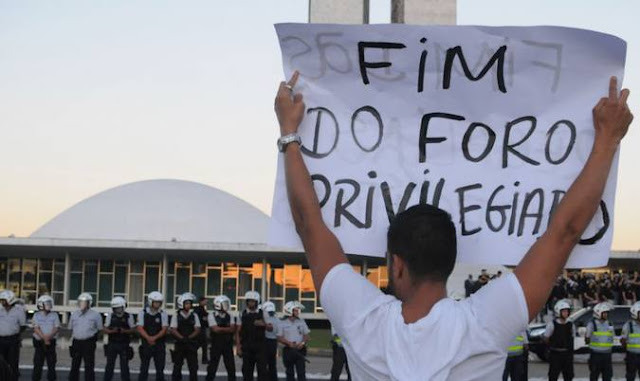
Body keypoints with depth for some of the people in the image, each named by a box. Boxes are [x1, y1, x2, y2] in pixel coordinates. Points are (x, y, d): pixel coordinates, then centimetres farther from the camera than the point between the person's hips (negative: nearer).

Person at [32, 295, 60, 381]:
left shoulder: (54, 315, 4)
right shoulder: (36, 315, 2)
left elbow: (56, 328, -3)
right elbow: (36, 328, -7)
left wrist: (49, 337, -19)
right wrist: (44, 338, -17)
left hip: (51, 343, 1)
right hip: (39, 342, -1)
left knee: (51, 363, 4)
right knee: (38, 364, 1)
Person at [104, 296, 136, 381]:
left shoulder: (129, 316, -1)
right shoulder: (110, 316, 4)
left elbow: (133, 329, 1)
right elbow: (105, 329, 5)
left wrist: (125, 331, -18)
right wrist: (112, 331, -15)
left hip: (124, 345, -2)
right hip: (112, 344, 2)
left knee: (124, 366, 2)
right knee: (109, 365, 5)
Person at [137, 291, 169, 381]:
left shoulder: (163, 314, 2)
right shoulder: (143, 313, 1)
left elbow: (164, 329, -5)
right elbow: (140, 328, -6)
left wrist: (154, 338, -21)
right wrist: (148, 338, -21)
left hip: (159, 345, 1)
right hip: (146, 344, -1)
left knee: (160, 369, 4)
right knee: (144, 369, 1)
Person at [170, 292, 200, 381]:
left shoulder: (194, 316, 6)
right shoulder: (176, 316, 1)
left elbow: (197, 330, 0)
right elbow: (173, 330, -7)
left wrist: (189, 338, -15)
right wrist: (182, 338, -19)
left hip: (191, 345, 1)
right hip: (179, 344, -1)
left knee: (193, 367, -1)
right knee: (177, 367, 3)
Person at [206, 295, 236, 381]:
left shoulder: (230, 316, 6)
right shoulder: (212, 316, -5)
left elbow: (233, 329, -5)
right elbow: (216, 329, -16)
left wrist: (221, 329, -15)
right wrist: (227, 329, -7)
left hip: (228, 344, 3)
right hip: (216, 344, -3)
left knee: (231, 367, 7)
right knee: (213, 366, 2)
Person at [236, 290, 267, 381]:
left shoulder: (262, 314, 3)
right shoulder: (243, 314, 5)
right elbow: (238, 332, 5)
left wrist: (263, 324, -16)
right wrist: (238, 347, -3)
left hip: (260, 346, -1)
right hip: (246, 347, 1)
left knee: (262, 369, -6)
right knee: (247, 370, 5)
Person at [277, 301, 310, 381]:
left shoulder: (301, 322, 7)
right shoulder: (282, 323, 1)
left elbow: (306, 335, 9)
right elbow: (279, 338, -2)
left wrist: (303, 343, -12)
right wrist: (289, 343, -16)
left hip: (300, 350, 1)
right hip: (288, 350, -1)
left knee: (301, 372, -6)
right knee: (289, 373, 6)